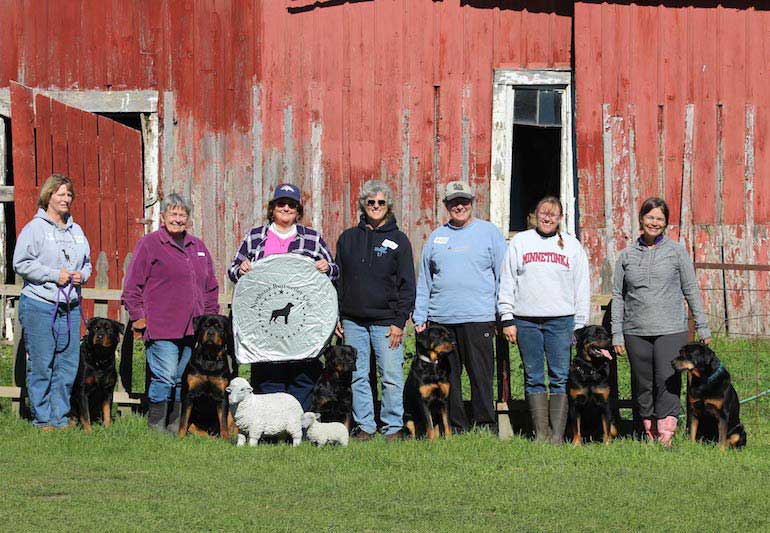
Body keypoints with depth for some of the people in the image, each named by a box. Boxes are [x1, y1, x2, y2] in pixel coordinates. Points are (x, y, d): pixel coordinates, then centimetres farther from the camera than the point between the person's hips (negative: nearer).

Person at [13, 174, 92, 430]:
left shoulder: (76, 230, 16)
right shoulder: (35, 228, -4)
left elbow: (87, 262, 26)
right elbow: (21, 264, -10)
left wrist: (81, 275, 3)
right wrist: (54, 275, -13)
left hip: (70, 307, 6)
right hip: (39, 306, -6)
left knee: (68, 365, 5)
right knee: (41, 366, -3)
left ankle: (60, 418, 15)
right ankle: (42, 419, 5)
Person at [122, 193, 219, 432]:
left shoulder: (198, 247, 18)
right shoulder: (149, 244, 0)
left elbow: (211, 287, 24)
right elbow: (132, 286, -3)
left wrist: (211, 318, 17)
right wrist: (138, 317, -7)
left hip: (193, 329, 6)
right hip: (162, 329, -6)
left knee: (185, 380, 6)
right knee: (165, 377, -11)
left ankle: (176, 426, 13)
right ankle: (156, 427, -3)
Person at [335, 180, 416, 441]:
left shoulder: (398, 240, 4)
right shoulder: (348, 238, 12)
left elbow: (407, 285, 3)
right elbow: (338, 279, 15)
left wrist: (400, 321, -5)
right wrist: (337, 317, 7)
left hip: (386, 321, -3)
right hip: (353, 320, 3)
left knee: (392, 376, -5)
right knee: (357, 376, 3)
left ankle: (393, 427, 3)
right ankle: (364, 426, 9)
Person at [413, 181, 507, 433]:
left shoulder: (489, 232, 6)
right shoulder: (436, 237, 15)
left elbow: (502, 276, 5)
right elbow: (424, 281, 18)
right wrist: (420, 317, 10)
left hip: (478, 318, -3)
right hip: (441, 318, 3)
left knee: (481, 375, -3)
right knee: (447, 377, 4)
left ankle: (486, 425, 1)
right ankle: (454, 425, 10)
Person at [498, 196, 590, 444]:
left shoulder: (572, 245, 11)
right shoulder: (519, 242, 10)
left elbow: (582, 288, 11)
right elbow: (507, 283, 8)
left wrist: (580, 326, 5)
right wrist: (507, 319, 1)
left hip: (561, 321, 0)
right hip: (526, 321, 0)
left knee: (560, 379, -5)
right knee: (534, 379, 1)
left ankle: (557, 434, -4)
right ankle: (541, 433, 4)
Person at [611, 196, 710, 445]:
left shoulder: (676, 251, 5)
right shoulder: (627, 255, 9)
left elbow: (691, 289, 7)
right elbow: (617, 296, 11)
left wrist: (702, 326, 5)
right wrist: (616, 333, 5)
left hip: (671, 330, -2)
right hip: (636, 332, 2)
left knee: (668, 383, -13)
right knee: (643, 385, 5)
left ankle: (666, 436, -15)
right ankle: (650, 434, 14)